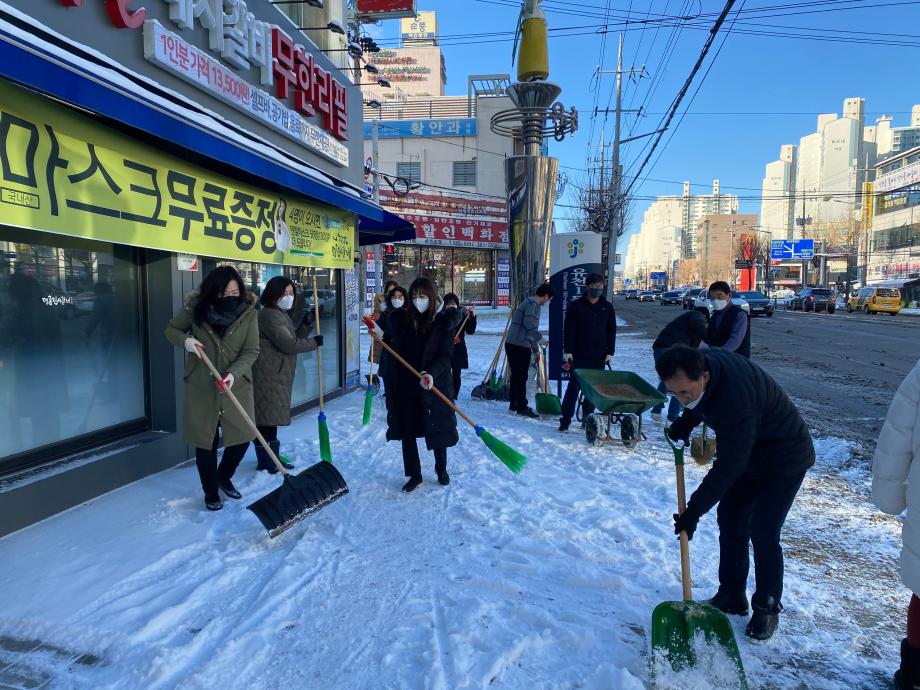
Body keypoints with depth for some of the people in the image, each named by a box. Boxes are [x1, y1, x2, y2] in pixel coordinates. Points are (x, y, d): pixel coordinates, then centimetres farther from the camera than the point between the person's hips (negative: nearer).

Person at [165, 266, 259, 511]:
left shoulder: (248, 312, -9)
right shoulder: (195, 307, -8)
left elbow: (251, 351, -11)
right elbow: (171, 329, 7)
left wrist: (233, 373, -27)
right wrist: (185, 340, -15)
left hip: (237, 387, 1)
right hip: (201, 387, -1)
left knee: (242, 437, 6)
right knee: (205, 441, 7)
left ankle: (224, 477, 36)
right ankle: (211, 492, 27)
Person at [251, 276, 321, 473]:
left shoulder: (282, 315, 17)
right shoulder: (270, 315, -16)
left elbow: (293, 339, 19)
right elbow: (289, 344, -21)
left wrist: (306, 325, 5)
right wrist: (314, 342, -8)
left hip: (277, 375, 11)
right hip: (266, 375, -11)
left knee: (272, 416, 17)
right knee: (265, 417, -3)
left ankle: (273, 457, 27)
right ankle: (264, 461, 5)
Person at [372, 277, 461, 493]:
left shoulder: (444, 321, -9)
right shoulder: (400, 317, 0)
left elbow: (445, 357, -13)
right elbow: (394, 348, 11)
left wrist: (432, 374, -30)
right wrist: (382, 336, -7)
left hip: (433, 385, -3)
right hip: (404, 385, 3)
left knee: (438, 429, 12)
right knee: (407, 431, 10)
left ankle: (441, 469, 36)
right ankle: (414, 475, 27)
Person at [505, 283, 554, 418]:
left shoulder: (530, 303, 20)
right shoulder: (532, 304, -12)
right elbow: (529, 324, -29)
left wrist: (535, 348, 28)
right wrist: (539, 338, -21)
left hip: (513, 344, 10)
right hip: (520, 346, -10)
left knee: (516, 375, 16)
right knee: (521, 377, -2)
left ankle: (514, 404, 25)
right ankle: (522, 407, 5)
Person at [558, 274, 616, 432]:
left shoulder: (607, 307, 9)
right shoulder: (576, 306, 0)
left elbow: (612, 331, 11)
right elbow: (569, 330, -2)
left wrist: (610, 352, 4)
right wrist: (567, 351, -9)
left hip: (599, 356, 3)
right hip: (579, 355, -3)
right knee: (574, 387, -4)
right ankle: (565, 421, 1)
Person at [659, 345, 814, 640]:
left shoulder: (735, 399, -41)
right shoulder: (701, 362, -16)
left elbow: (728, 466, -35)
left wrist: (694, 511, -31)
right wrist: (685, 422, -6)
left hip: (784, 458, -8)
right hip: (747, 451, 9)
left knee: (763, 534, -7)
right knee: (730, 519, 10)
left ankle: (767, 608, 15)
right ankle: (732, 596, 25)